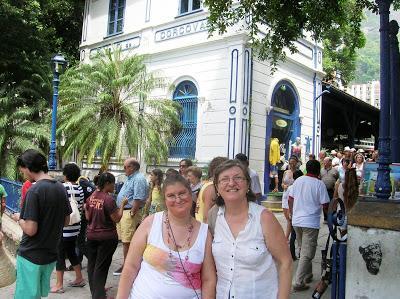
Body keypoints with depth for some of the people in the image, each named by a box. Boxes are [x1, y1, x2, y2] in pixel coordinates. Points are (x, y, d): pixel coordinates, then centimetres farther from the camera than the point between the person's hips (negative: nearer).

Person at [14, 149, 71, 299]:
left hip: (31, 256, -7)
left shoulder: (34, 190, -20)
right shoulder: (61, 188, 2)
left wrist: (19, 219, -4)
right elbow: (66, 221, 10)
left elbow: (30, 230, -22)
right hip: (51, 254, 7)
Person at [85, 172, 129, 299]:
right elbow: (117, 219, -17)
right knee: (101, 266, 6)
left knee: (92, 264, 19)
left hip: (91, 235, 6)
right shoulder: (109, 199, -21)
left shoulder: (91, 197, -1)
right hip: (107, 237, -6)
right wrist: (122, 204, -7)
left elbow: (88, 217, 7)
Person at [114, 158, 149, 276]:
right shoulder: (130, 178, 19)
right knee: (125, 241, 15)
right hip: (122, 212, 10)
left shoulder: (139, 179, -14)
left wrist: (132, 213, -22)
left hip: (130, 213, -10)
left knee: (127, 242, -7)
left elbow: (138, 199, -22)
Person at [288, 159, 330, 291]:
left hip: (296, 220, 6)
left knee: (303, 250, 21)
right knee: (307, 253, 0)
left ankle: (307, 276, 33)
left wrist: (291, 214, 21)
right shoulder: (319, 184, -10)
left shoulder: (298, 180, 5)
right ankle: (299, 282, -2)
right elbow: (325, 205, -10)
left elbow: (290, 199, 9)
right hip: (310, 222, -5)